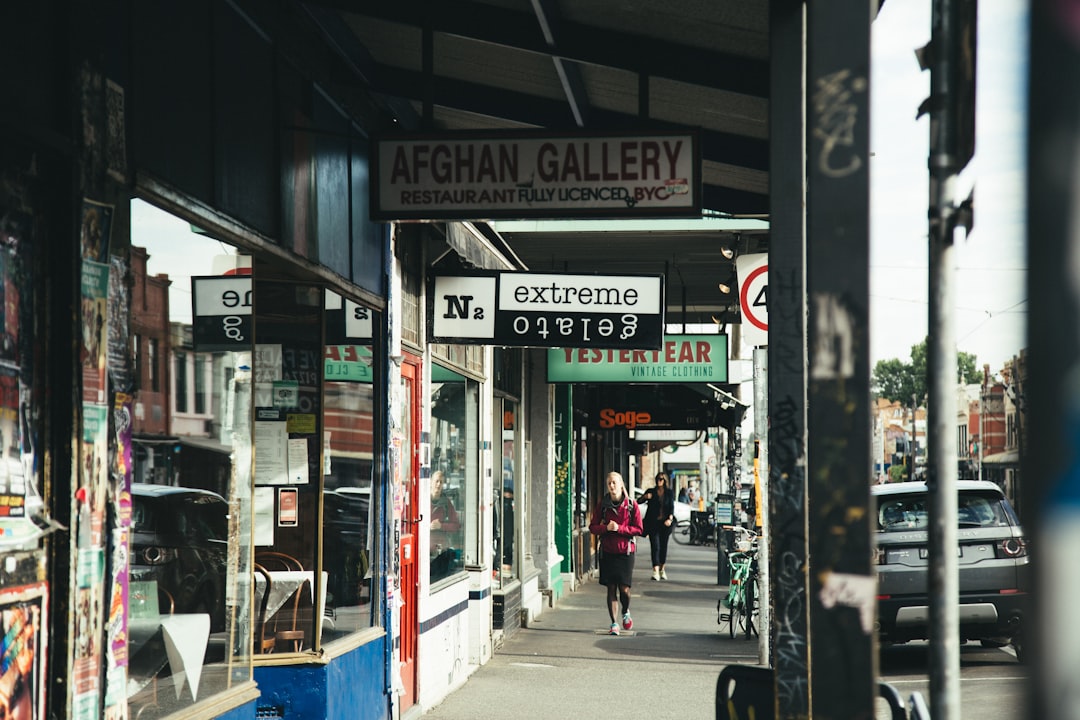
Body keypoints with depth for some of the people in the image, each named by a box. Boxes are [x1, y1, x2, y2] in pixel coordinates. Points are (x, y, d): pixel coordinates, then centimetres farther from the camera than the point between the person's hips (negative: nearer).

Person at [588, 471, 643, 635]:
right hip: (607, 552, 1)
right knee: (611, 588, 1)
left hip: (625, 551, -1)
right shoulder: (602, 504, 3)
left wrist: (620, 528, -15)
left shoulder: (631, 505, -2)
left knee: (624, 588, -3)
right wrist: (606, 528, -15)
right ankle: (614, 623, 7)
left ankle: (626, 613, 28)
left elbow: (638, 529, -2)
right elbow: (592, 527, 4)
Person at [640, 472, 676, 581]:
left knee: (663, 546, 9)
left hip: (665, 523, 1)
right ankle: (655, 571, -16)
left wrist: (670, 519, -17)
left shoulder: (669, 493, 6)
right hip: (653, 523, -1)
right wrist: (645, 497, -21)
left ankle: (662, 569, 26)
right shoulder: (651, 491, 5)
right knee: (655, 546, -10)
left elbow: (672, 507, 0)